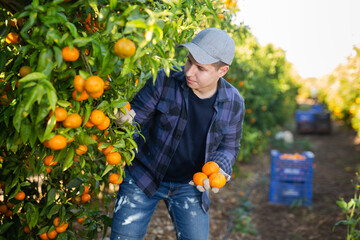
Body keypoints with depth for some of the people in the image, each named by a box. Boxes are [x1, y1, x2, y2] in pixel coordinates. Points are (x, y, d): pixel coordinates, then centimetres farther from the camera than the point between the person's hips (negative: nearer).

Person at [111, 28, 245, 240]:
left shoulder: (233, 103, -11)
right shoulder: (165, 81, -18)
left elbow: (229, 146, 2)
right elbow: (135, 114, -12)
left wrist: (218, 169, -19)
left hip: (189, 185, 2)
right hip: (143, 176, -1)